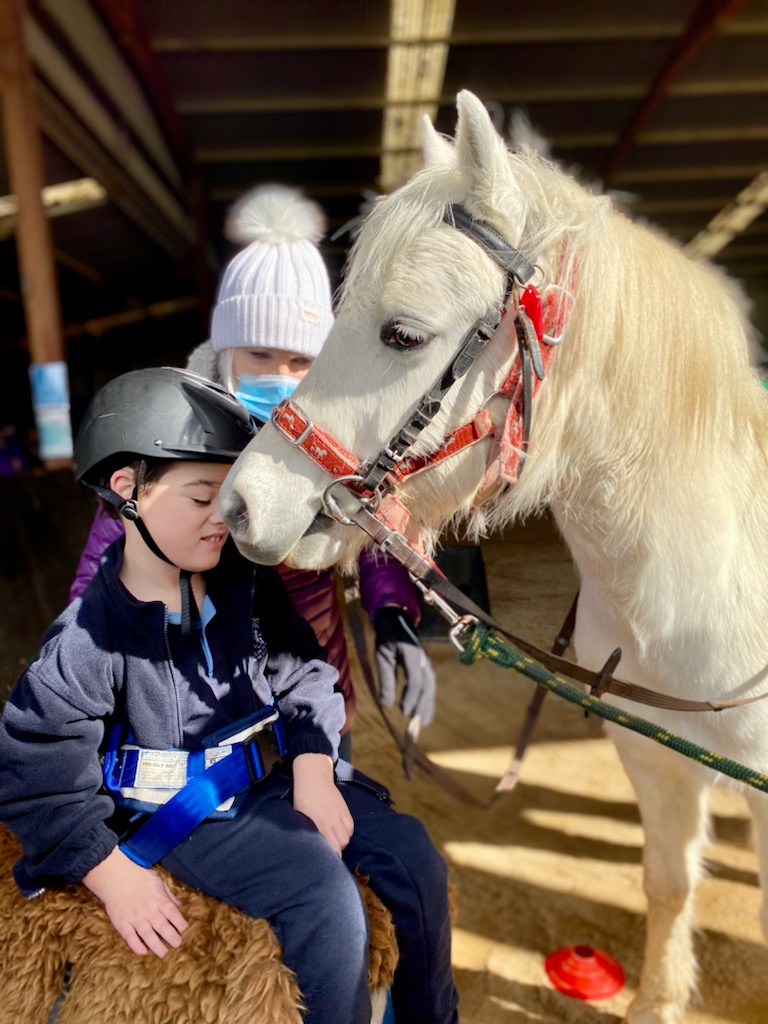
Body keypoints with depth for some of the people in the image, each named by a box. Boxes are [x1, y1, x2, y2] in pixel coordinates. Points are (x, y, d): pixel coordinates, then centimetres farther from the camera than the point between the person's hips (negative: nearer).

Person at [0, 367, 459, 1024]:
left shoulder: (247, 582, -6)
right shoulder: (89, 638, -18)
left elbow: (303, 675, 2)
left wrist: (313, 772, -11)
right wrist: (115, 877, -15)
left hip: (276, 770, 5)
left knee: (409, 851, -4)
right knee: (322, 890, -24)